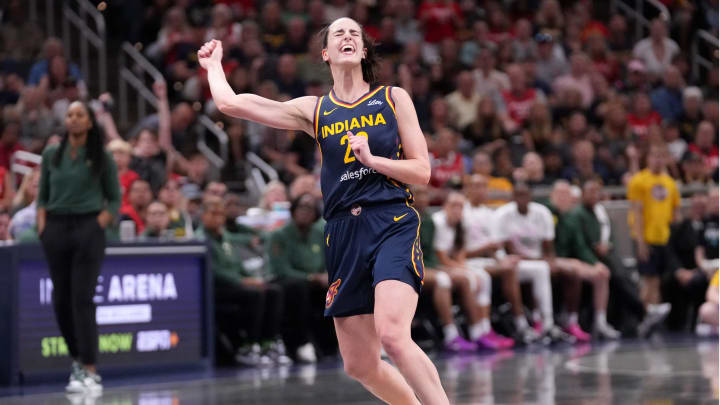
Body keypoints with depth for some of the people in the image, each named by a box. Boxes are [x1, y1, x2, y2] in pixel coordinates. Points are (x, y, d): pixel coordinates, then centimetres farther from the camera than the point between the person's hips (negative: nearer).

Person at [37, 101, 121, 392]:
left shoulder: (100, 158, 2)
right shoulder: (51, 155, 10)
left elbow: (114, 199, 6)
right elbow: (42, 196, 16)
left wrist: (99, 225, -7)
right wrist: (42, 226, 3)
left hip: (88, 228, -4)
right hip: (56, 228, 4)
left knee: (82, 299, -11)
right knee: (60, 299, 5)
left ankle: (90, 371, -11)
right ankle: (77, 359, 22)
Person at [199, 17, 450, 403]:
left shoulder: (393, 98, 7)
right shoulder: (313, 110, 12)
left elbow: (421, 171, 4)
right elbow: (229, 102, 11)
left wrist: (371, 159, -10)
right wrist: (214, 63, 27)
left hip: (393, 225, -4)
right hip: (343, 233, 4)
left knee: (392, 336, -27)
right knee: (360, 366, 4)